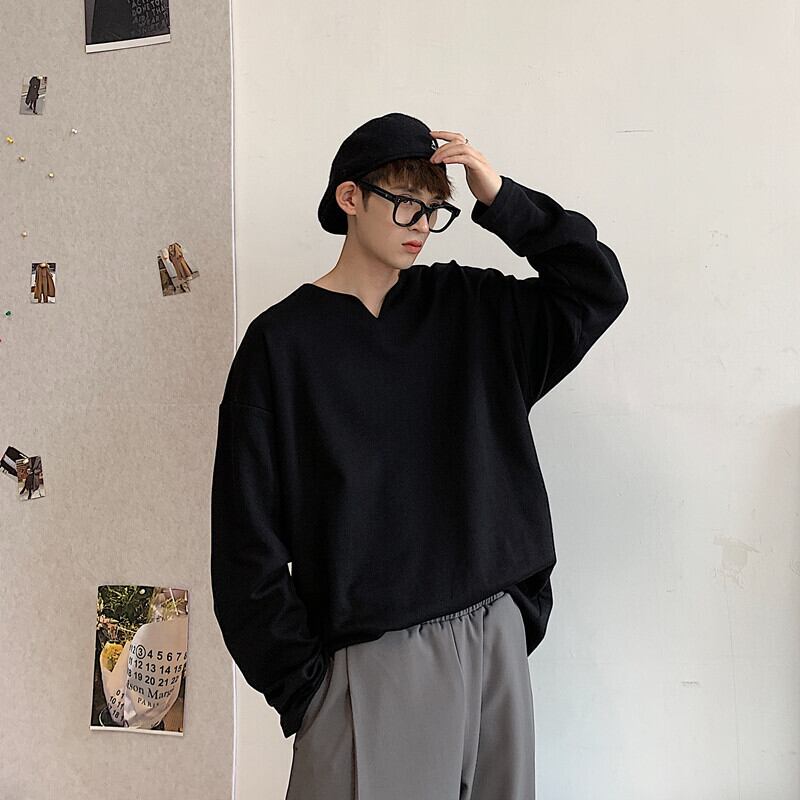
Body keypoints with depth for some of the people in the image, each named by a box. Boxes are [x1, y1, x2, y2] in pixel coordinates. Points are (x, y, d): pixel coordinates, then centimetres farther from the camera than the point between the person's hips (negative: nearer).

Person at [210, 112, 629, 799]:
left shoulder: (465, 306, 8)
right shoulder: (284, 340, -5)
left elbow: (597, 288, 6)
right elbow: (246, 534, -6)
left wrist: (500, 199, -3)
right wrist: (300, 682, -8)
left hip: (494, 639, 5)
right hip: (372, 660, -4)